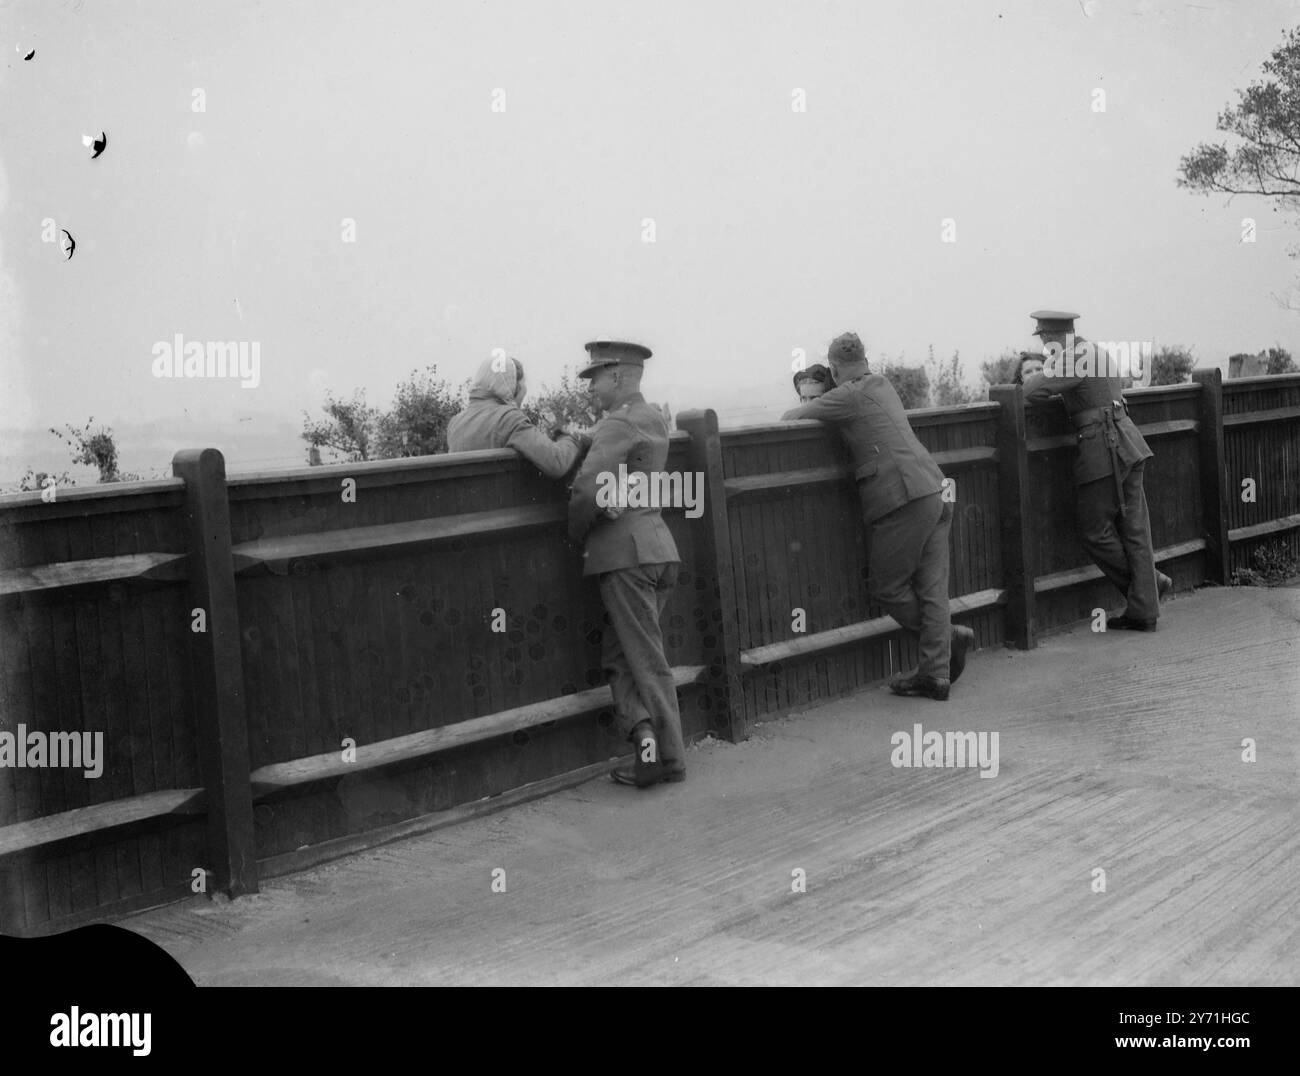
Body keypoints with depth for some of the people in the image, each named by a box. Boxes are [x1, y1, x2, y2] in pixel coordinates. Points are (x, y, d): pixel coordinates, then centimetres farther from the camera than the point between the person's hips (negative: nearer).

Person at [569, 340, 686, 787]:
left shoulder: (618, 424, -14)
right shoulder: (655, 419, 15)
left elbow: (589, 490, -22)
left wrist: (577, 535, -5)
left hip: (625, 549, -9)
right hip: (655, 539, 9)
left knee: (646, 658, -2)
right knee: (618, 651, 14)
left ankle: (666, 756, 4)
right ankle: (645, 729, 5)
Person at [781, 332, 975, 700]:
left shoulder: (849, 396, -5)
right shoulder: (883, 385, 18)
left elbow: (790, 418, 0)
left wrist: (798, 410, 20)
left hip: (904, 500, -8)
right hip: (936, 491, 8)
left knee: (886, 585, 6)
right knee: (932, 588, 6)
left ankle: (950, 637, 13)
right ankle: (936, 674, 7)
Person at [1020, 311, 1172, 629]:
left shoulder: (1071, 359, -11)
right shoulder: (1097, 351, 18)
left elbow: (1033, 393, -19)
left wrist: (1032, 379, 4)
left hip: (1105, 450, -9)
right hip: (1127, 444, 9)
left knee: (1094, 531, 2)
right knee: (1133, 528, 7)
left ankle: (1153, 583, 12)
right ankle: (1144, 611, 7)